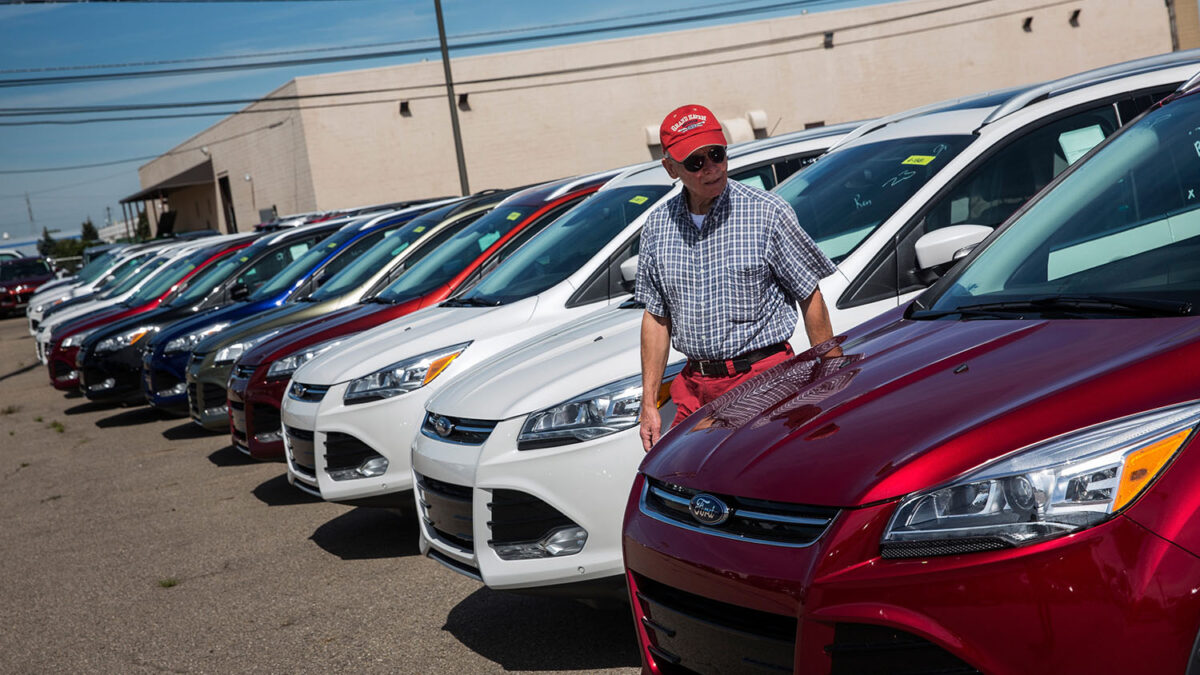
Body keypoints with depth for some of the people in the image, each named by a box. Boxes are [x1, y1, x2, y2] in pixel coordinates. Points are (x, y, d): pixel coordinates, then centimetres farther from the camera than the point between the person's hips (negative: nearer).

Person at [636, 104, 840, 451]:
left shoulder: (768, 213, -6)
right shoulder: (657, 226, 7)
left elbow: (811, 299, -2)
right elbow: (657, 316, 12)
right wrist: (649, 403, 9)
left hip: (764, 379, -4)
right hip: (695, 388, 4)